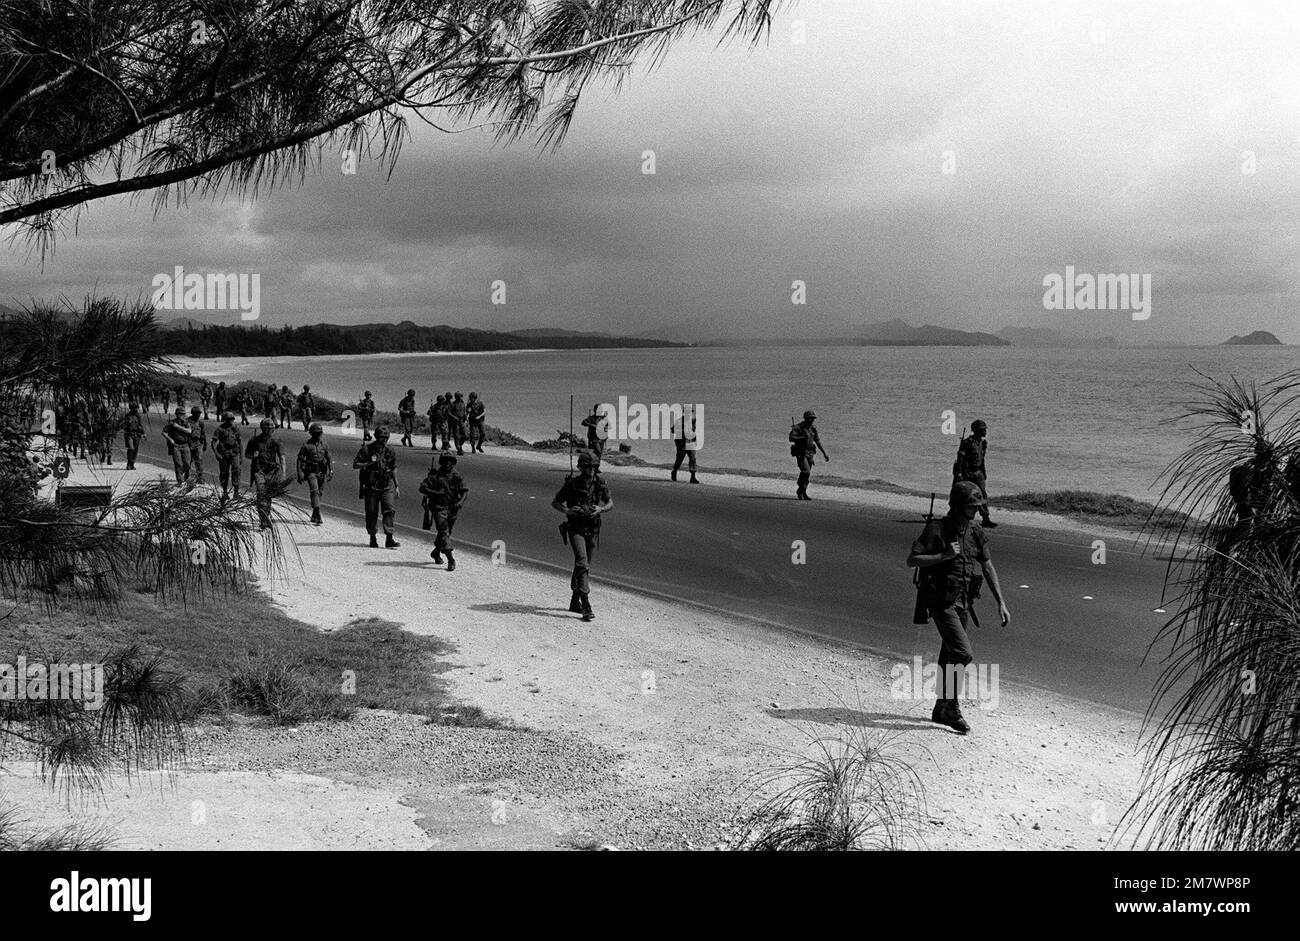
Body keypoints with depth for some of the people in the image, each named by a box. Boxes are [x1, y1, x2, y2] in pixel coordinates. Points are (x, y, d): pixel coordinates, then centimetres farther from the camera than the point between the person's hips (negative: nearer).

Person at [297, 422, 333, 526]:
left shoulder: (324, 445, 8)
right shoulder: (306, 445, -2)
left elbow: (329, 459, 9)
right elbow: (300, 459, -1)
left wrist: (331, 470, -5)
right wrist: (300, 473, -7)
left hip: (322, 473, 4)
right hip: (311, 472, -4)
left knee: (318, 493, 10)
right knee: (315, 492, -17)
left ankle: (314, 516, 22)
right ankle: (318, 516, -25)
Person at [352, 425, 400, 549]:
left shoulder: (389, 451, 6)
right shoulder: (366, 449, -5)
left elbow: (394, 469, 15)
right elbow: (355, 465, -4)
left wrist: (396, 486, 13)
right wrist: (369, 464, -18)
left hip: (387, 486, 2)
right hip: (371, 486, -2)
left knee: (390, 509, -12)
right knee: (372, 513, 4)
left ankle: (389, 539, -12)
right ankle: (373, 538, 20)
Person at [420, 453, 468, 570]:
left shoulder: (456, 477, 5)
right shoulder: (435, 476, -6)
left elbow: (465, 490, -1)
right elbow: (422, 488, -8)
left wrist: (461, 501, -20)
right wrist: (436, 493, -20)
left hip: (452, 509, 5)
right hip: (438, 508, -5)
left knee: (446, 533, 17)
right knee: (444, 532, -15)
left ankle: (436, 553, 41)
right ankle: (451, 560, -21)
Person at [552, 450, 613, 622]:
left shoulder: (601, 483, -4)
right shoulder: (572, 484, -12)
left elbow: (610, 504, 7)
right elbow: (555, 502, -1)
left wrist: (601, 509, -15)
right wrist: (566, 510, -20)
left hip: (593, 530, 4)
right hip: (575, 529, -4)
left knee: (584, 565, 16)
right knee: (582, 564, -18)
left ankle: (575, 602, 34)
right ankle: (586, 607, -23)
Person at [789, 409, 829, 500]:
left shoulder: (813, 429, 10)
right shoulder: (798, 427, -9)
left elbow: (818, 442, 14)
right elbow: (791, 438, -17)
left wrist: (825, 453, 10)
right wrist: (803, 437, -25)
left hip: (810, 454, 6)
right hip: (801, 453, -6)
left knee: (807, 474, 6)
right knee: (806, 472, -18)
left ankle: (803, 493, 16)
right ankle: (800, 491, -4)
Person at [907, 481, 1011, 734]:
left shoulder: (975, 534, 6)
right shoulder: (936, 530, -12)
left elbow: (988, 568, 11)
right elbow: (912, 560, -15)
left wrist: (1001, 603, 7)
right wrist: (944, 555, -23)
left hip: (962, 602, 7)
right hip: (941, 601, -7)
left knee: (950, 657, 14)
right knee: (962, 653, -16)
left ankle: (941, 710, 26)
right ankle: (951, 709, -5)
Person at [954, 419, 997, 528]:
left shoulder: (982, 442, 8)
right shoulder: (967, 442, -16)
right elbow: (960, 458, -17)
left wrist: (983, 472, 20)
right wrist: (959, 473, -21)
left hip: (978, 473, 6)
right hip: (966, 473, -6)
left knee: (983, 495, -3)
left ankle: (985, 520, -3)